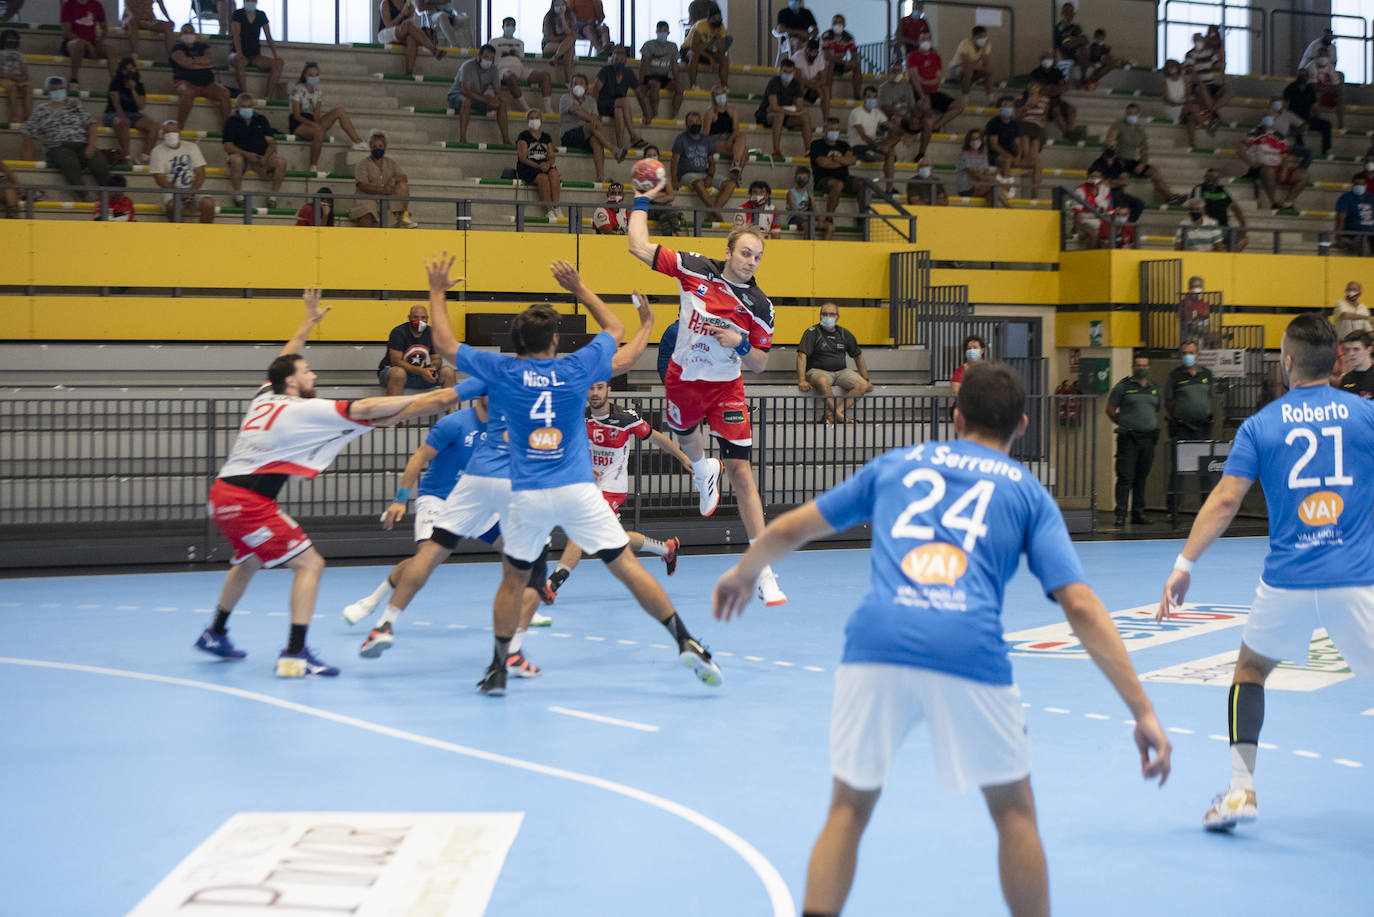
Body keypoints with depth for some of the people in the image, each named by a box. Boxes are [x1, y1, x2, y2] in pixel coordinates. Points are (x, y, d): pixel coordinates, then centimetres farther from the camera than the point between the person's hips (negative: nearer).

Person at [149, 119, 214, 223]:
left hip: (194, 189, 2)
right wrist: (180, 193, -18)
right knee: (173, 205, -37)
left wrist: (191, 191, -14)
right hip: (171, 192, -2)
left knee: (208, 203, -29)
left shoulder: (192, 146, 11)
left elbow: (200, 173, 4)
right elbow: (161, 180, -4)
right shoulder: (158, 151, 3)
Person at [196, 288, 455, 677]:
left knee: (249, 560, 32)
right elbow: (365, 409, -14)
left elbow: (282, 363, 35)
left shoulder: (265, 398, 13)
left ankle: (215, 634, 46)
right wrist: (427, 398, -13)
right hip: (247, 500, -9)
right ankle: (295, 653, -17)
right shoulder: (303, 410, -9)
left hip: (223, 495, 9)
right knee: (309, 563, -7)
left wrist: (309, 322, 42)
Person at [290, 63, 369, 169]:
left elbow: (316, 115, 4)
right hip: (298, 124, -6)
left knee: (340, 110, -11)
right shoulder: (297, 90, -7)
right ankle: (313, 167, -34)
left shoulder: (318, 92, 11)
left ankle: (358, 142, -19)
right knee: (319, 131, -40)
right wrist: (314, 125, -25)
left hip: (311, 122, 6)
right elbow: (297, 115, -13)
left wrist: (317, 124, -19)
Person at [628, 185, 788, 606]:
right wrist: (642, 201, -3)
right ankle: (702, 470, 68)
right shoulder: (695, 268, -10)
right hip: (683, 380, 2)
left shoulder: (759, 305, -12)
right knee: (684, 434, 26)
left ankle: (762, 570, -10)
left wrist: (741, 343, -23)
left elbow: (760, 364, -4)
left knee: (740, 469, -10)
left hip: (726, 387, -2)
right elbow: (638, 247, -7)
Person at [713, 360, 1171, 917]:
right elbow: (1080, 606, 7)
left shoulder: (897, 463, 25)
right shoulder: (1027, 490, 19)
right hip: (970, 654, -1)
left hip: (874, 645, 1)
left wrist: (742, 573, 52)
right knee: (1014, 810, 20)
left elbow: (792, 528, 32)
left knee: (849, 807, 19)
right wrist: (1144, 712, 7)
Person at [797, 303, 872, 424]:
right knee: (822, 382, -40)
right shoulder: (812, 333, -3)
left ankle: (833, 415, -32)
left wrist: (866, 380, 13)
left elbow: (858, 357, 19)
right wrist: (802, 381, -26)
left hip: (841, 371, 4)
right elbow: (802, 356, -13)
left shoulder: (845, 334, 11)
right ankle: (840, 416, -32)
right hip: (818, 371, -4)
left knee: (862, 385, -22)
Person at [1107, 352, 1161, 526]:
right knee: (1125, 477, -9)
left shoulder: (1154, 389, 15)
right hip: (1128, 439, -5)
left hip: (1148, 439, 5)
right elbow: (1110, 410, 2)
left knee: (1141, 477, 9)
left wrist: (1154, 427, 15)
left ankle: (1138, 513, 15)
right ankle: (1120, 514, -8)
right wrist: (1124, 424, 2)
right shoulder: (1123, 386, -1)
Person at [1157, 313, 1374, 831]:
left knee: (1250, 668, 22)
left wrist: (1184, 565, -1)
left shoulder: (1260, 425, 1)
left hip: (1287, 581, 1)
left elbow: (1225, 500, -4)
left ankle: (1242, 789, 14)